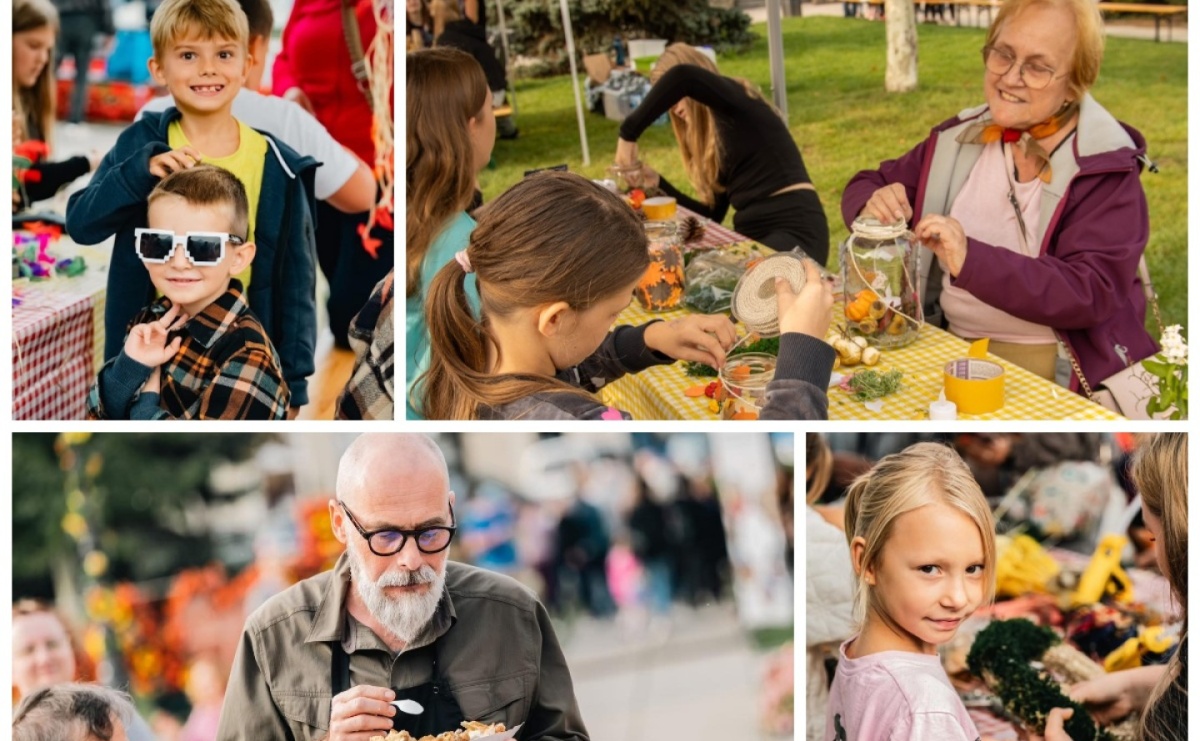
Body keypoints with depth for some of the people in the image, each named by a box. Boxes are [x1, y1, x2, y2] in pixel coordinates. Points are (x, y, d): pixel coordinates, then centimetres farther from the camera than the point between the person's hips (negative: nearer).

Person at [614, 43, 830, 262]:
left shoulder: (736, 103, -3)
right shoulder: (719, 132, 21)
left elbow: (682, 77, -25)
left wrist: (629, 133, -21)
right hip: (754, 236, 9)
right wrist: (657, 183, 12)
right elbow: (712, 215, 20)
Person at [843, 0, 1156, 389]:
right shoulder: (961, 139, 10)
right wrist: (874, 206, -7)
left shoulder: (1106, 170, -6)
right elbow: (867, 184, 19)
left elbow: (1091, 294, -18)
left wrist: (971, 259, -29)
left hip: (1052, 370, -6)